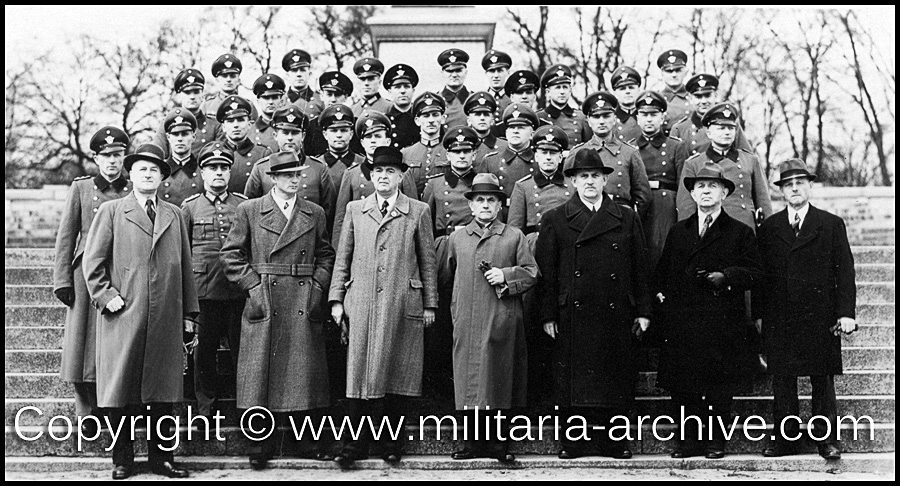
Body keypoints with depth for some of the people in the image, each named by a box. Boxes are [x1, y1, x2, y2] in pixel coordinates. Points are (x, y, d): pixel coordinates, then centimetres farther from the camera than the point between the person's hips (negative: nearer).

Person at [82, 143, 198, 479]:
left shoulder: (175, 216, 15)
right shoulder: (110, 212, 7)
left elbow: (186, 266, 15)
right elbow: (93, 261, 4)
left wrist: (189, 313, 11)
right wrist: (105, 296, -7)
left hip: (166, 319, 3)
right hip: (123, 315, -2)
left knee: (163, 390, 5)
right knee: (121, 388, 2)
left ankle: (161, 457, 14)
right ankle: (122, 461, 12)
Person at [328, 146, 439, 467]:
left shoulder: (419, 211, 6)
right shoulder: (355, 210, 11)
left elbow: (428, 261, 7)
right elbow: (342, 258, 12)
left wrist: (430, 304, 5)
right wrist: (336, 299, 6)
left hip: (402, 304, -1)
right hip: (361, 302, 1)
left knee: (395, 371, 3)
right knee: (360, 370, -1)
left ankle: (391, 440, 14)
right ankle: (357, 441, 6)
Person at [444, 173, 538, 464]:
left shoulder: (514, 237, 7)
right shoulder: (457, 238, 14)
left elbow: (531, 273, 5)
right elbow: (445, 276, 21)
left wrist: (505, 275, -10)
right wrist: (454, 311, 13)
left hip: (501, 321, -2)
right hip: (467, 322, 2)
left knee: (499, 381, 0)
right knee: (470, 381, 2)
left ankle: (500, 443, 9)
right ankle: (475, 442, 12)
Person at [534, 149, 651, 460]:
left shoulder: (627, 219, 11)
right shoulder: (554, 220, 6)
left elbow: (640, 269, 10)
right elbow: (545, 271, 3)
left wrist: (643, 311, 5)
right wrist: (548, 315, -3)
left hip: (616, 317, 1)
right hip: (572, 317, -1)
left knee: (615, 377, 4)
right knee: (573, 379, 1)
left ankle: (613, 440, 15)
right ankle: (574, 441, 12)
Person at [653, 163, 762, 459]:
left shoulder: (740, 232, 7)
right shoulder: (677, 232, 17)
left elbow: (753, 272, 2)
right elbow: (662, 272, 21)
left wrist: (726, 277, -12)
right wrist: (660, 294, 5)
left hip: (723, 323, -3)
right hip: (681, 322, 3)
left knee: (720, 387, -1)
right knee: (681, 386, 1)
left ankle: (716, 441, 10)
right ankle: (688, 440, 9)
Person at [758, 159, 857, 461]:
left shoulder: (831, 225, 4)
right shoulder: (769, 228, 9)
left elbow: (845, 272, 1)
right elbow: (761, 274, 8)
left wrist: (846, 313, -7)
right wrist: (760, 314, 2)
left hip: (820, 318, -2)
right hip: (779, 320, 2)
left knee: (823, 381, 4)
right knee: (782, 381, 5)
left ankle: (827, 441, 12)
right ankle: (785, 439, 13)